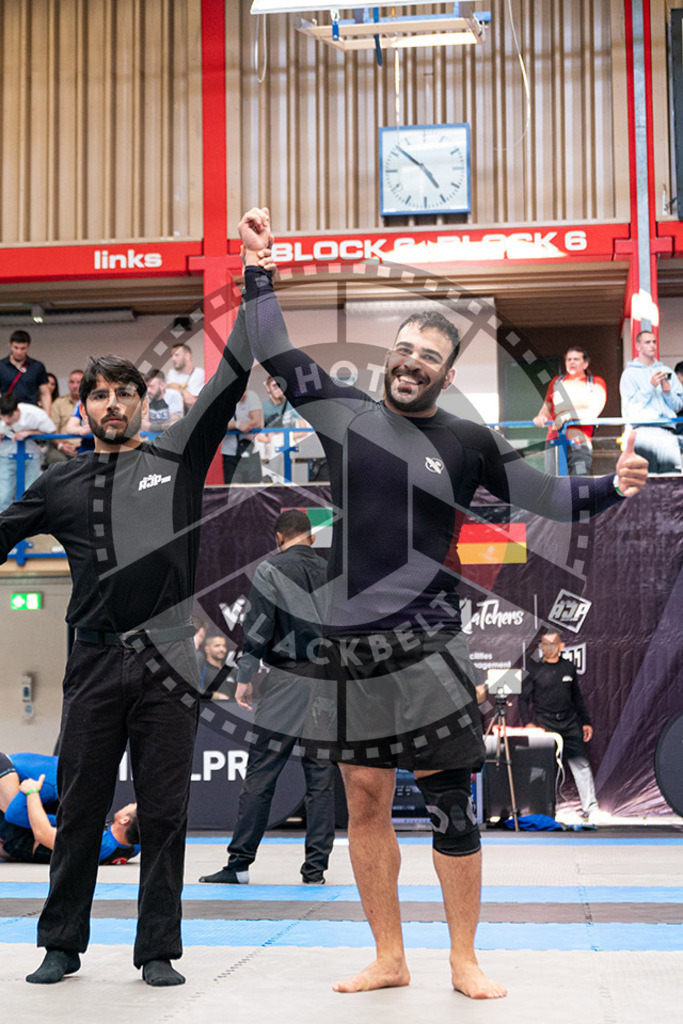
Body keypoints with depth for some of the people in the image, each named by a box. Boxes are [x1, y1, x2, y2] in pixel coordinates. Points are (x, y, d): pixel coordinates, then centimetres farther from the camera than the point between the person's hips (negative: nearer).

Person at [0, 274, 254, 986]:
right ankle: (61, 946, 20)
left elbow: (232, 377, 4)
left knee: (164, 813, 5)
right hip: (94, 661, 1)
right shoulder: (60, 485, 12)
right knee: (79, 809, 7)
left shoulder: (177, 458, 8)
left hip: (166, 660, -1)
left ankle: (158, 950, 15)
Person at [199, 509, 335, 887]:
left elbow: (258, 628, -7)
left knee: (260, 774, -1)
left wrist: (244, 677, -1)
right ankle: (316, 866, 7)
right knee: (321, 779, 6)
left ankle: (239, 863, 2)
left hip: (286, 682, -4)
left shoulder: (271, 570, -2)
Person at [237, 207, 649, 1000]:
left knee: (449, 805, -1)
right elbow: (275, 354, 15)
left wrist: (613, 488, -9)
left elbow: (548, 496, 7)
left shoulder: (469, 444, 5)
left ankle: (465, 961, 15)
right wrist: (260, 267, 14)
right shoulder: (344, 414, 8)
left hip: (424, 649, -2)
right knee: (365, 802, 9)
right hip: (349, 648, 2)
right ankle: (389, 959, 22)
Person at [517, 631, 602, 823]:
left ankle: (591, 808, 3)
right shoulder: (535, 670, 1)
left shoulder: (569, 667, 11)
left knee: (581, 763, -2)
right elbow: (523, 699, 2)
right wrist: (527, 722, -12)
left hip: (569, 723, 3)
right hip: (544, 724, -3)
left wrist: (585, 721, 18)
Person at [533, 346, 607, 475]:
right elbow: (546, 408, 23)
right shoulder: (557, 381, 22)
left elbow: (594, 411, -2)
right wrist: (541, 417, -1)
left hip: (580, 442, -3)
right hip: (554, 439, 3)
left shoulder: (595, 383, 12)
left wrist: (568, 415, -13)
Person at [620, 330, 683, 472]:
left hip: (667, 430, 3)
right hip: (642, 430, -3)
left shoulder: (666, 371, 21)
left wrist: (668, 392, -1)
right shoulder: (629, 374, 11)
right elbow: (631, 408, -1)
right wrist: (651, 386, -6)